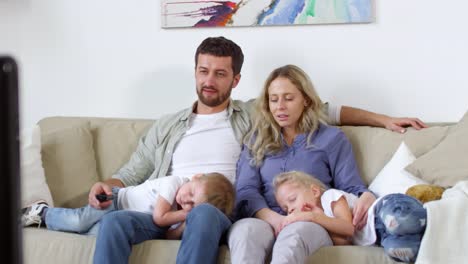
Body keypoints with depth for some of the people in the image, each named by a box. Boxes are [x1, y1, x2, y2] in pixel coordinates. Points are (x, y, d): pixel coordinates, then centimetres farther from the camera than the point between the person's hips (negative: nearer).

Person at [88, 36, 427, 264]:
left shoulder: (253, 115, 20)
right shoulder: (166, 126, 25)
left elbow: (320, 110, 20)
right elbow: (129, 176, 25)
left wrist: (383, 119, 15)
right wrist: (104, 186, 1)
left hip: (218, 214, -2)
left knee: (203, 212, -40)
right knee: (115, 220, -30)